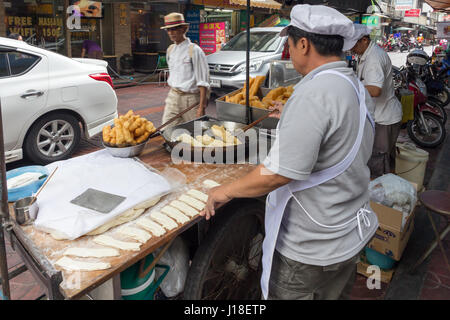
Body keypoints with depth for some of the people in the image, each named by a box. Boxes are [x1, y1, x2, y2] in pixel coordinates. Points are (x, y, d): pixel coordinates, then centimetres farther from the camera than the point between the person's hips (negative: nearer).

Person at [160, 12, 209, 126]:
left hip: (190, 98, -6)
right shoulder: (170, 50, 10)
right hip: (173, 96, 6)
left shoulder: (194, 50, -11)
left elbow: (203, 82, -14)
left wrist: (201, 107, -19)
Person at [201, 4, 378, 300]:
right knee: (334, 294, 25)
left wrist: (226, 191, -16)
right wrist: (292, 117, 25)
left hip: (311, 249, -9)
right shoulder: (359, 89, 4)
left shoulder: (314, 93, -27)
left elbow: (279, 173, -30)